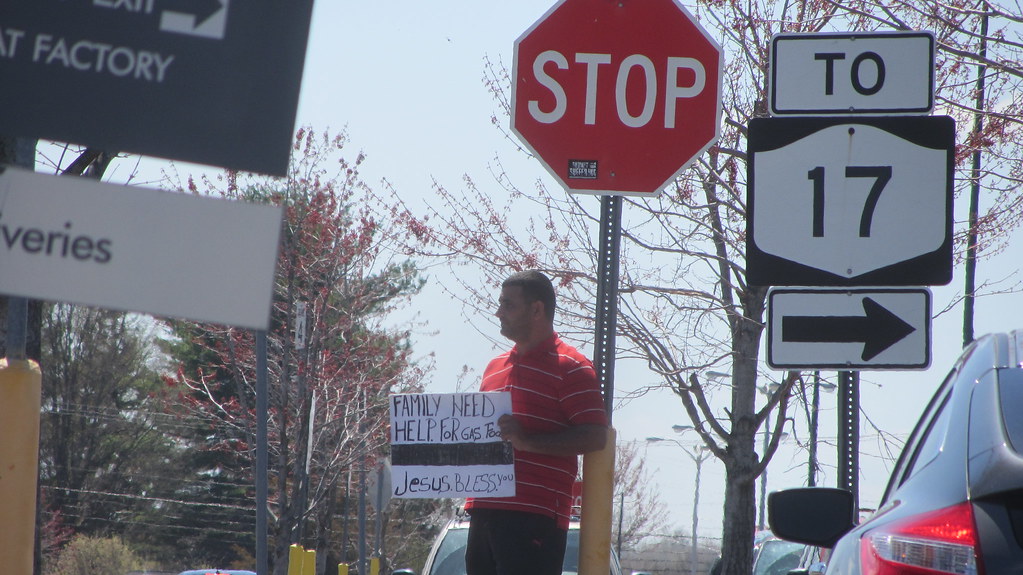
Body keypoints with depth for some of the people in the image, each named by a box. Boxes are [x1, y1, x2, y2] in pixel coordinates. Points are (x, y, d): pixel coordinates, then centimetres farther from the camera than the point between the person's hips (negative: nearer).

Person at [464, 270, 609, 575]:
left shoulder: (570, 367, -3)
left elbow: (596, 436, -12)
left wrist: (527, 441, -21)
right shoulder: (495, 367, 23)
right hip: (484, 511, 8)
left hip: (535, 515, -8)